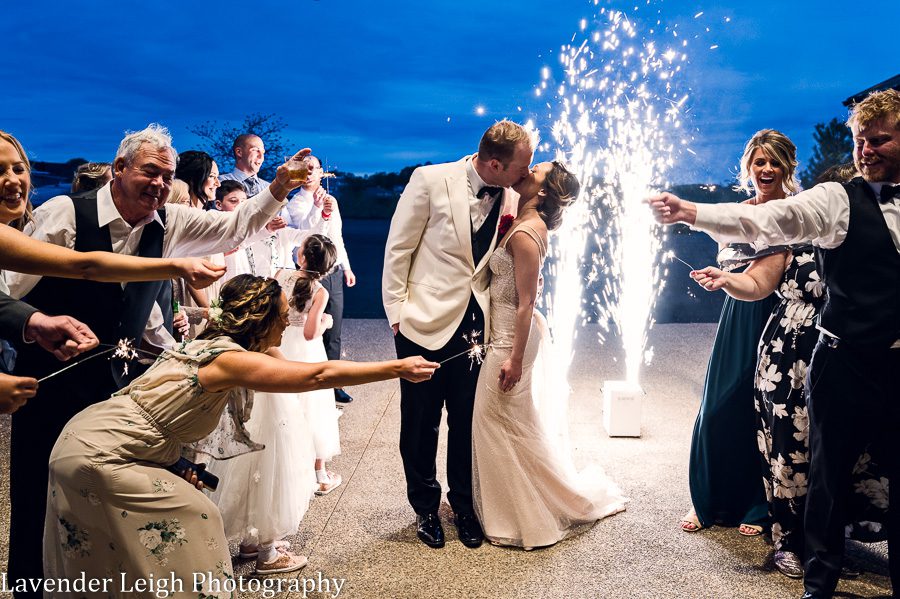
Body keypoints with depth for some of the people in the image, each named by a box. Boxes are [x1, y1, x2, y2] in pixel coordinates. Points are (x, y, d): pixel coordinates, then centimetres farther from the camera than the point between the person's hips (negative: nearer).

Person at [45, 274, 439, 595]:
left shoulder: (209, 344, 7)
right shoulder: (230, 359, -21)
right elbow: (320, 375, -23)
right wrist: (399, 368, -18)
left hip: (86, 437, 9)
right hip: (99, 456, -9)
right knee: (194, 520, -2)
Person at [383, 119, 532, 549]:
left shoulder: (511, 197, 1)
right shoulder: (431, 180, -11)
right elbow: (398, 249, -6)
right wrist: (397, 315, -7)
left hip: (476, 324, 3)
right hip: (425, 323, -3)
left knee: (467, 422, 11)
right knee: (421, 422, 10)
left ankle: (463, 506, 32)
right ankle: (425, 507, 30)